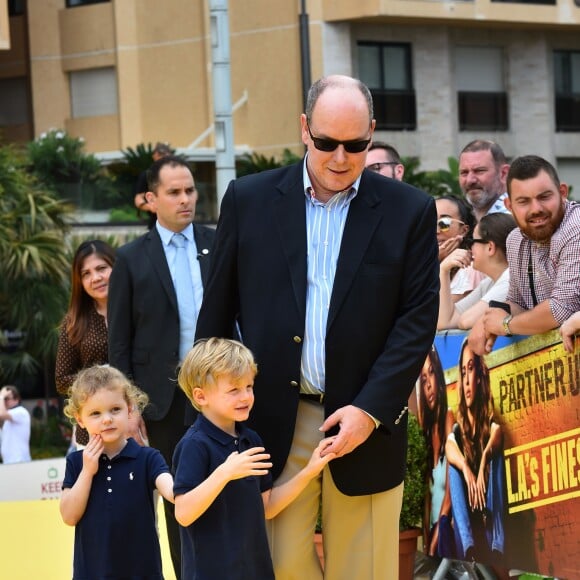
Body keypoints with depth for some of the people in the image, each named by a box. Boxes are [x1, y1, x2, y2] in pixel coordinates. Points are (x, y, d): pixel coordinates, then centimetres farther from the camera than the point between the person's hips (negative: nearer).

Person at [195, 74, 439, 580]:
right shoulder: (249, 199, 3)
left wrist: (371, 410, -11)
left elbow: (418, 319, -2)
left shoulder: (410, 211, 0)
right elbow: (218, 311, 7)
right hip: (273, 420, 1)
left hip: (367, 421, 0)